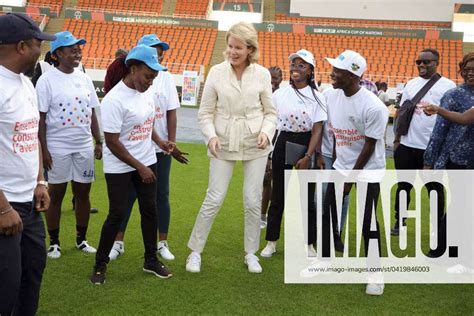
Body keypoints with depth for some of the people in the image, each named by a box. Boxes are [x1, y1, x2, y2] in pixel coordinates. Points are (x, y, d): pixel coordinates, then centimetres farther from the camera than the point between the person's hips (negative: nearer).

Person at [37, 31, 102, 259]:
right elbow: (40, 118, -9)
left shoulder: (84, 78, 8)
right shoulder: (47, 80, -8)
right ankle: (54, 242, 15)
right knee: (56, 193, 4)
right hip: (57, 148, -5)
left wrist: (98, 142, 9)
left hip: (84, 146, 5)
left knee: (83, 192, 9)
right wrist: (43, 149, -12)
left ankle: (81, 239, 22)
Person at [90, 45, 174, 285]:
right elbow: (112, 142, -22)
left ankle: (151, 260, 22)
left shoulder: (145, 93, 0)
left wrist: (160, 142, -2)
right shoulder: (114, 100, -23)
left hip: (146, 162, 7)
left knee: (149, 209, 9)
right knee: (117, 214, -3)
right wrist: (140, 167, -19)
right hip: (119, 167, -7)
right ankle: (100, 264, 13)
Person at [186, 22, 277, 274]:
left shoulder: (262, 74, -3)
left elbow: (270, 111, 6)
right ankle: (195, 251, 15)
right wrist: (211, 136, -15)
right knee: (214, 199, 0)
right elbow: (205, 112, 0)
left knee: (253, 201, 6)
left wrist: (266, 132, -12)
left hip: (255, 146, 1)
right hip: (224, 145, -1)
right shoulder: (216, 72, -5)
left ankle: (251, 253, 23)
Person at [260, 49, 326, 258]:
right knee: (278, 196, 8)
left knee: (307, 197, 5)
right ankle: (271, 242, 18)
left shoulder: (316, 97, -2)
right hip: (282, 146, 2)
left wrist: (308, 157, -16)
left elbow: (317, 130, -7)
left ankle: (309, 244, 17)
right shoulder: (279, 94, 3)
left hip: (306, 146, -1)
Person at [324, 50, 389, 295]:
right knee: (327, 216, 7)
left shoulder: (373, 107, -24)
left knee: (367, 222, -2)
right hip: (341, 166, 6)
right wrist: (336, 166, 7)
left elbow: (369, 147, -17)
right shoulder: (332, 96, -6)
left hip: (368, 170, -6)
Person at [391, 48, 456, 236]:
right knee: (403, 185, 12)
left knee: (435, 188, 8)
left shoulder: (448, 86, -5)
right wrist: (397, 139, 9)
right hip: (407, 145, 4)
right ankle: (399, 222, 26)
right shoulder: (411, 84, 8)